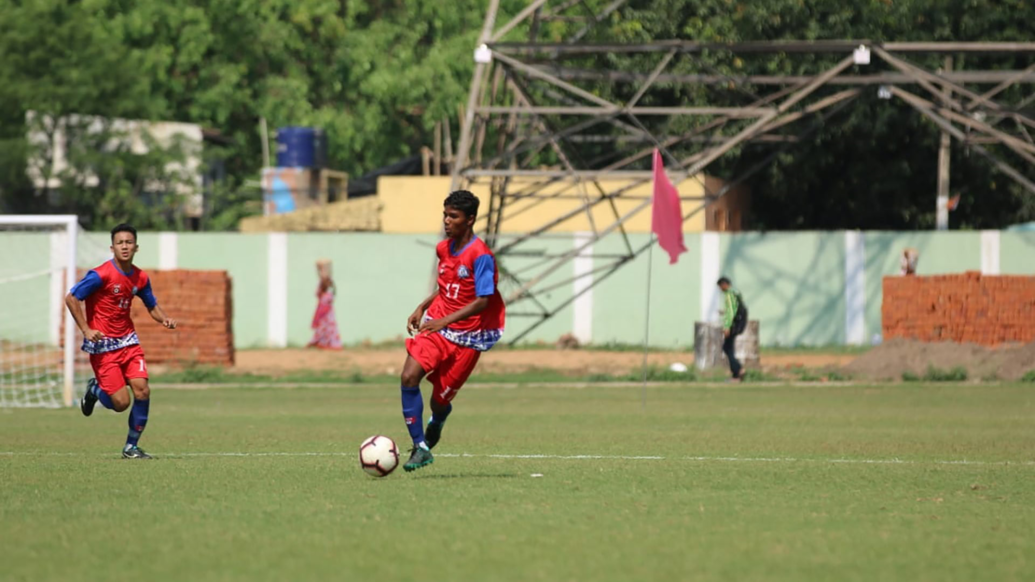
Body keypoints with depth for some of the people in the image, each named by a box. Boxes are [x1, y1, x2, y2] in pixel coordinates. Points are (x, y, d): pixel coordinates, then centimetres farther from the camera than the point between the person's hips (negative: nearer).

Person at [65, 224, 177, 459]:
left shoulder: (140, 278, 3)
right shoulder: (101, 275, -16)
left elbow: (152, 306, 17)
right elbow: (71, 298, -12)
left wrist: (164, 319, -5)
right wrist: (86, 330, -18)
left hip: (128, 341, 5)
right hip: (103, 346, -5)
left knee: (142, 390, -10)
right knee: (121, 402, -10)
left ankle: (131, 447, 6)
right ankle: (94, 390, 26)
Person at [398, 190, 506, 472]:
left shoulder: (480, 256, -17)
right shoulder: (443, 249, 7)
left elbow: (482, 301, -21)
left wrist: (445, 321, -28)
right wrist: (422, 308, 10)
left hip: (467, 336, -5)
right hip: (437, 326, 6)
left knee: (440, 400, 0)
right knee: (409, 377, -18)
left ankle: (438, 419, 41)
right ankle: (420, 447, -11)